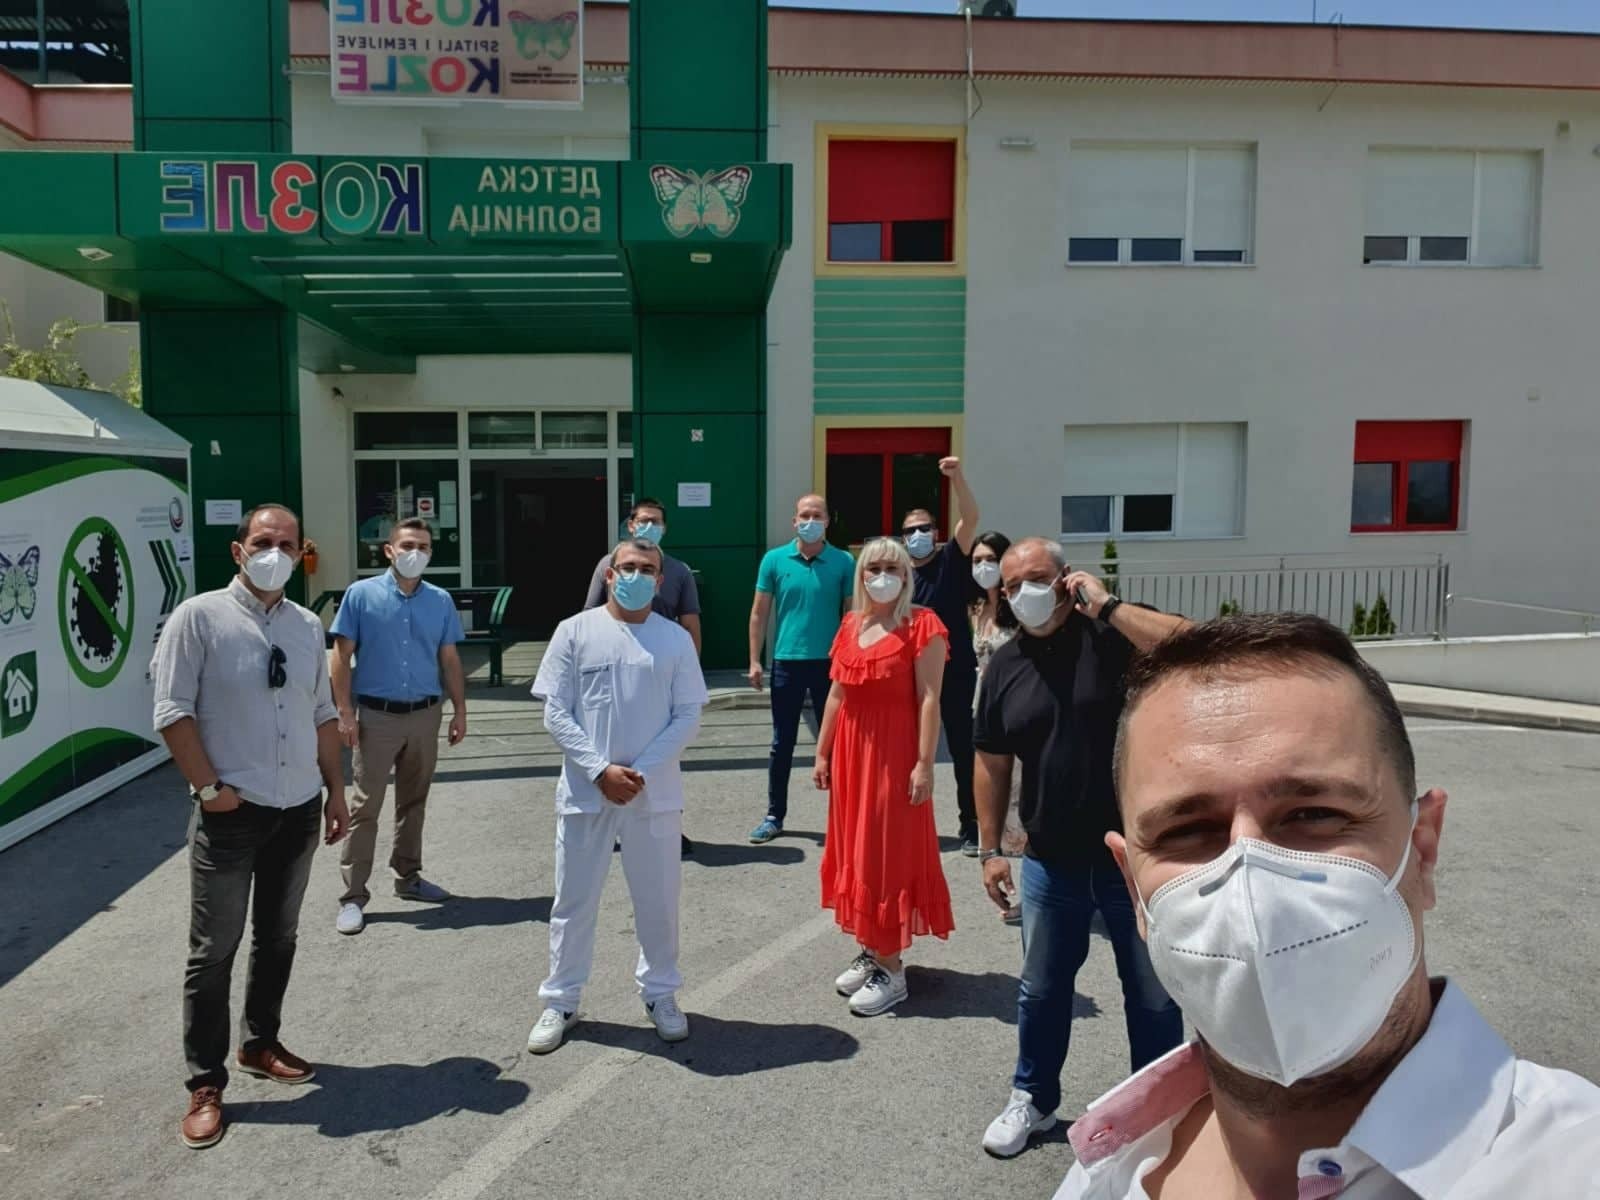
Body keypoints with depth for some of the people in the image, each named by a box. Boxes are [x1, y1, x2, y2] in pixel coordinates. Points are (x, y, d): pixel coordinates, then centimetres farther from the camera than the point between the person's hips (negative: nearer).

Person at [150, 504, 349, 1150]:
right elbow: (172, 711, -11)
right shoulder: (199, 616, -9)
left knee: (278, 937, 17)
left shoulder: (308, 626, 7)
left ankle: (259, 1044, 35)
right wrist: (210, 788, -13)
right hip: (231, 813, -5)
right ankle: (205, 1084, 16)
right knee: (214, 949, 3)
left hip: (300, 809, 5)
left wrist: (336, 789, 11)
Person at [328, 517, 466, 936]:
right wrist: (345, 713, -10)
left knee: (414, 802, 16)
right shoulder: (361, 594, -5)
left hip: (425, 715, 4)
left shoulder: (441, 600, 4)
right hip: (377, 716, -3)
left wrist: (459, 711, 7)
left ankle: (408, 876, 31)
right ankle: (353, 896, 7)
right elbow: (341, 657, -4)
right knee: (365, 806, -1)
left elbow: (450, 660, 10)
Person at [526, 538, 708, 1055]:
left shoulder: (677, 639, 1)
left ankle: (660, 993, 31)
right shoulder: (575, 632, -2)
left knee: (658, 899, 12)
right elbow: (555, 713, -5)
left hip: (655, 793, 1)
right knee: (574, 900, 10)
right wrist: (600, 770, -14)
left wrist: (641, 771, -13)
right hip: (585, 791, -1)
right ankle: (560, 1001, 26)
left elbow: (688, 716, -2)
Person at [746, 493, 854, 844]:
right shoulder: (774, 559, 1)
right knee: (782, 744, 9)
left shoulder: (844, 562, -1)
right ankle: (774, 816, 21)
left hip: (830, 663, -1)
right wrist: (755, 661, 0)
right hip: (786, 662, 1)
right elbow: (760, 613, 5)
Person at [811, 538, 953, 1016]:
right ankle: (871, 951, 26)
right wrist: (822, 753, 12)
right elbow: (837, 695, 14)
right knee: (856, 853, 12)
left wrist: (925, 764, -19)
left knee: (888, 855, -2)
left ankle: (892, 970, 8)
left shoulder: (921, 625, -9)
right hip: (851, 751, 7)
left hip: (895, 753, -7)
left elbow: (929, 701, -14)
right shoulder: (850, 625, 11)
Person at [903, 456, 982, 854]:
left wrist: (957, 476, -27)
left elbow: (971, 519, -15)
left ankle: (971, 826, 12)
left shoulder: (952, 561, -1)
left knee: (964, 750, 3)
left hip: (957, 672, -3)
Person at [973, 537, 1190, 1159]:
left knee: (1153, 996, 12)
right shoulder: (1006, 664, 3)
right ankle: (1033, 1099, 39)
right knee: (1041, 991, 17)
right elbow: (993, 763, 7)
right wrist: (991, 850, 5)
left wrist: (1106, 606, -24)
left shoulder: (1116, 633, -9)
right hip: (1051, 862, 4)